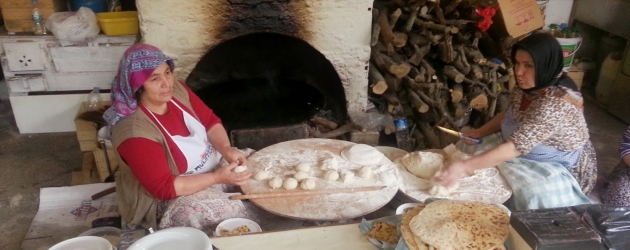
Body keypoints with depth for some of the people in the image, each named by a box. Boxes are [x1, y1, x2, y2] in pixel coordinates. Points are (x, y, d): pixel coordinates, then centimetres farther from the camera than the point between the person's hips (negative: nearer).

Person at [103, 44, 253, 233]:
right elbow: (164, 187, -27)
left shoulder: (176, 89, -10)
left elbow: (210, 121, 0)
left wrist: (226, 149, -20)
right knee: (232, 214, -25)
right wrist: (217, 178, -32)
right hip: (174, 196, -7)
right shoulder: (134, 131, -30)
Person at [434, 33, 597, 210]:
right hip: (525, 153, 8)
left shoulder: (556, 103, -35)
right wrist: (480, 132, -3)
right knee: (471, 149, 3)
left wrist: (463, 167, -43)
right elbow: (509, 113, 11)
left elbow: (515, 147, -39)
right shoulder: (528, 86, -10)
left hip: (558, 169, -8)